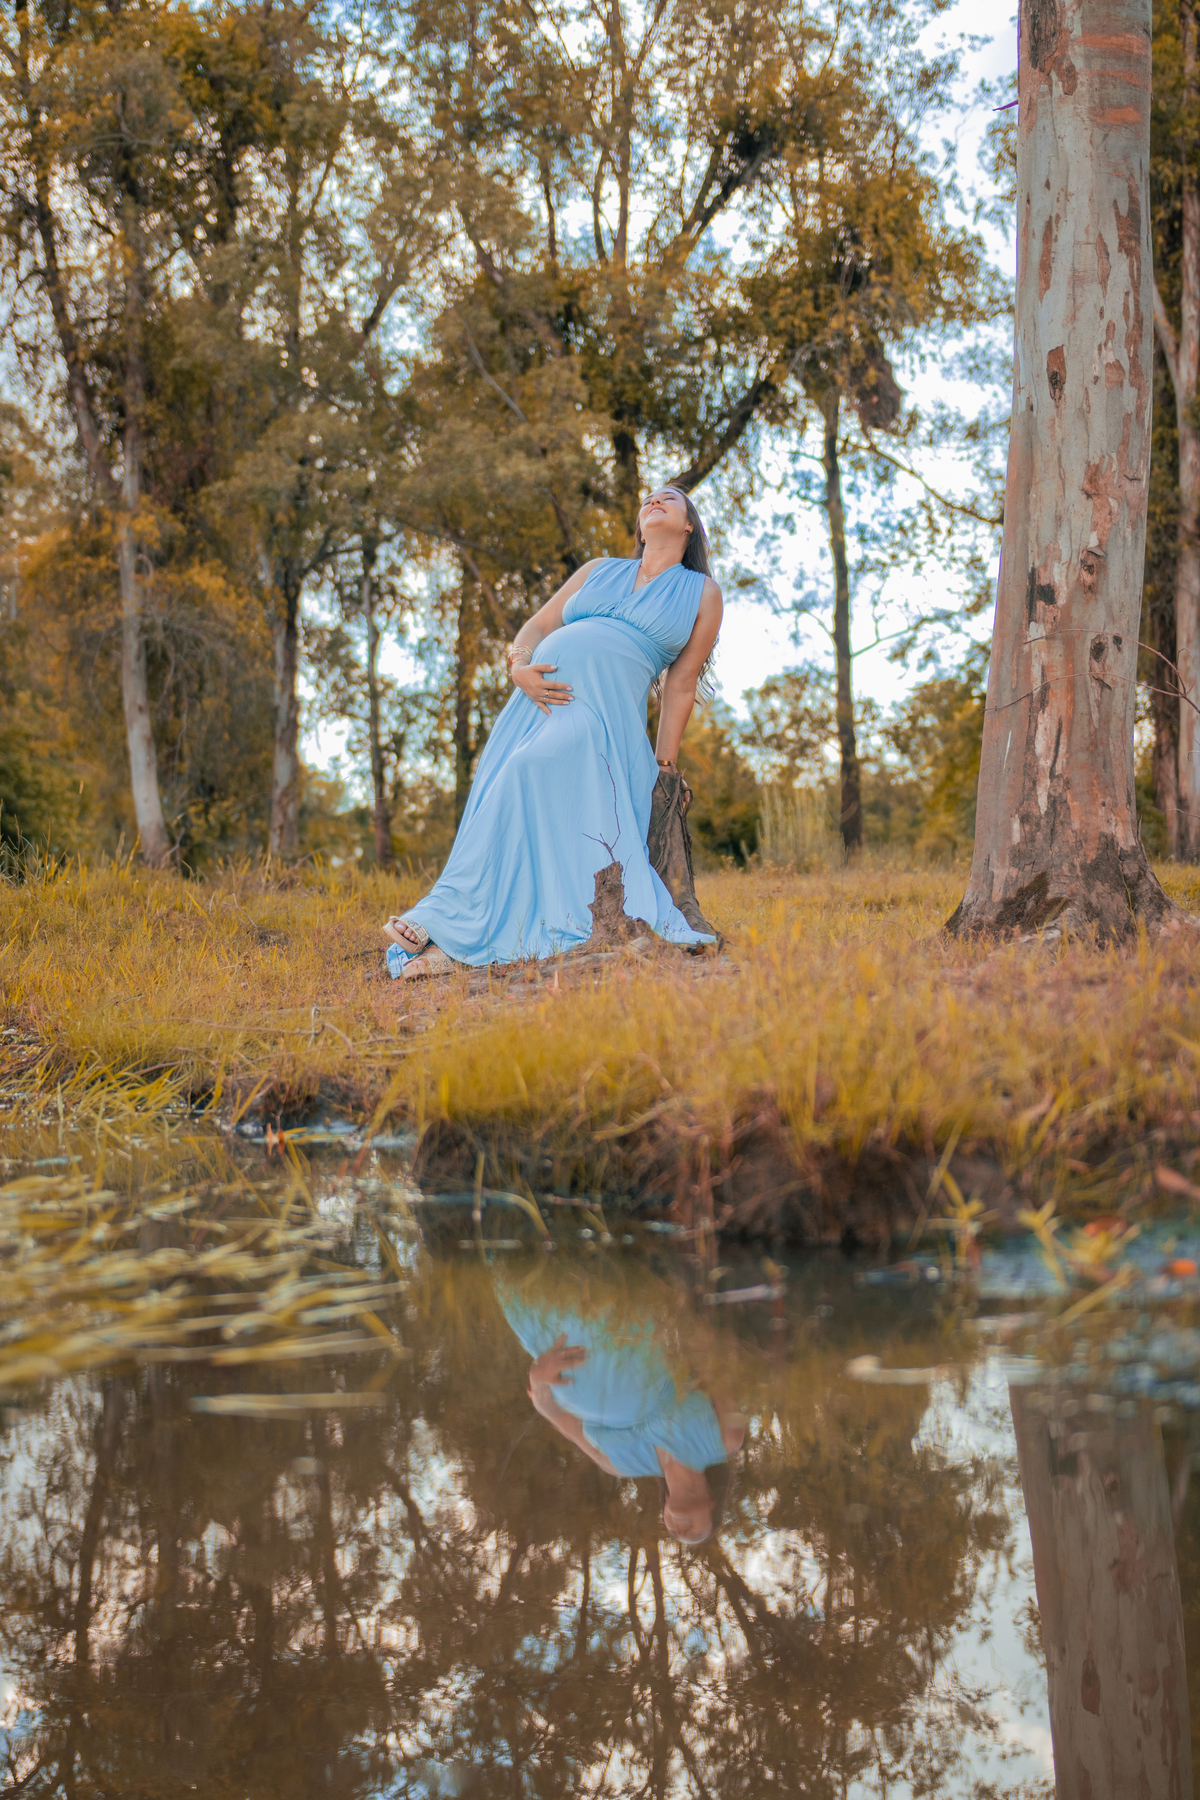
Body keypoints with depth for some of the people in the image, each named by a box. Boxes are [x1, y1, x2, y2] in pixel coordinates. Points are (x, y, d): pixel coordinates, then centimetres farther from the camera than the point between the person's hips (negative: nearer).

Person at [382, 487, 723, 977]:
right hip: (538, 698, 4)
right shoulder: (599, 570, 25)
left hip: (601, 712, -4)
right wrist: (519, 666, -3)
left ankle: (453, 928, -27)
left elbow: (681, 684, 10)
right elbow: (536, 626, 20)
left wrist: (664, 767, 5)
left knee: (525, 779, -28)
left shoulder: (702, 593, 16)